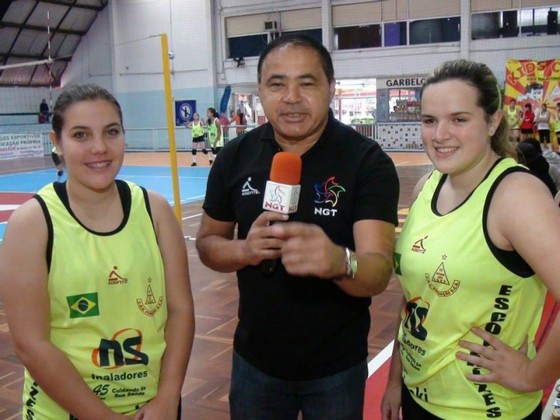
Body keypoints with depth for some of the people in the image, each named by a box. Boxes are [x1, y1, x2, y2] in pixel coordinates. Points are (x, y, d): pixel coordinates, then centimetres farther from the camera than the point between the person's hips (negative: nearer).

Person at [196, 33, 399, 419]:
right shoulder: (236, 156, -7)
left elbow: (379, 271, -25)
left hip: (336, 367, -2)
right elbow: (207, 243, 3)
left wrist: (339, 262, -47)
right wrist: (245, 250, -19)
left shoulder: (368, 161, -17)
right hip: (254, 361, 3)